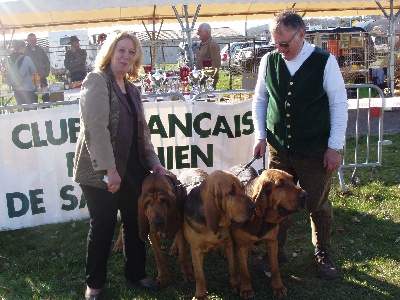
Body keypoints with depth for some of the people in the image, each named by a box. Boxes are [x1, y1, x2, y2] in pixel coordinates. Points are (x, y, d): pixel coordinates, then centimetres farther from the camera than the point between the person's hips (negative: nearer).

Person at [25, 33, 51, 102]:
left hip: (42, 78, 3)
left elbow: (47, 61, 13)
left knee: (46, 96, 3)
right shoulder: (25, 51, -2)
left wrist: (46, 73, 2)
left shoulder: (40, 49, 10)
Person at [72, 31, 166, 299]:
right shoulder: (97, 80, -8)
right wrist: (109, 169, -21)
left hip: (133, 168, 7)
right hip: (101, 172, -6)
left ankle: (136, 273, 32)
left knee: (136, 223, 12)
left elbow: (142, 131, 17)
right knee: (103, 227, 4)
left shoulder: (132, 89, 15)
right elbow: (96, 127, -18)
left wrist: (155, 163, 9)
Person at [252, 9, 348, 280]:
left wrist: (335, 147, -8)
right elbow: (259, 99, 8)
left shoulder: (325, 62, -10)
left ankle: (323, 254, 30)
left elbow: (339, 104, -6)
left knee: (319, 205, 9)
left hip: (316, 151, -2)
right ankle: (276, 250, 30)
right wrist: (260, 136, 1)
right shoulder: (269, 61, -2)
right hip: (279, 149, 3)